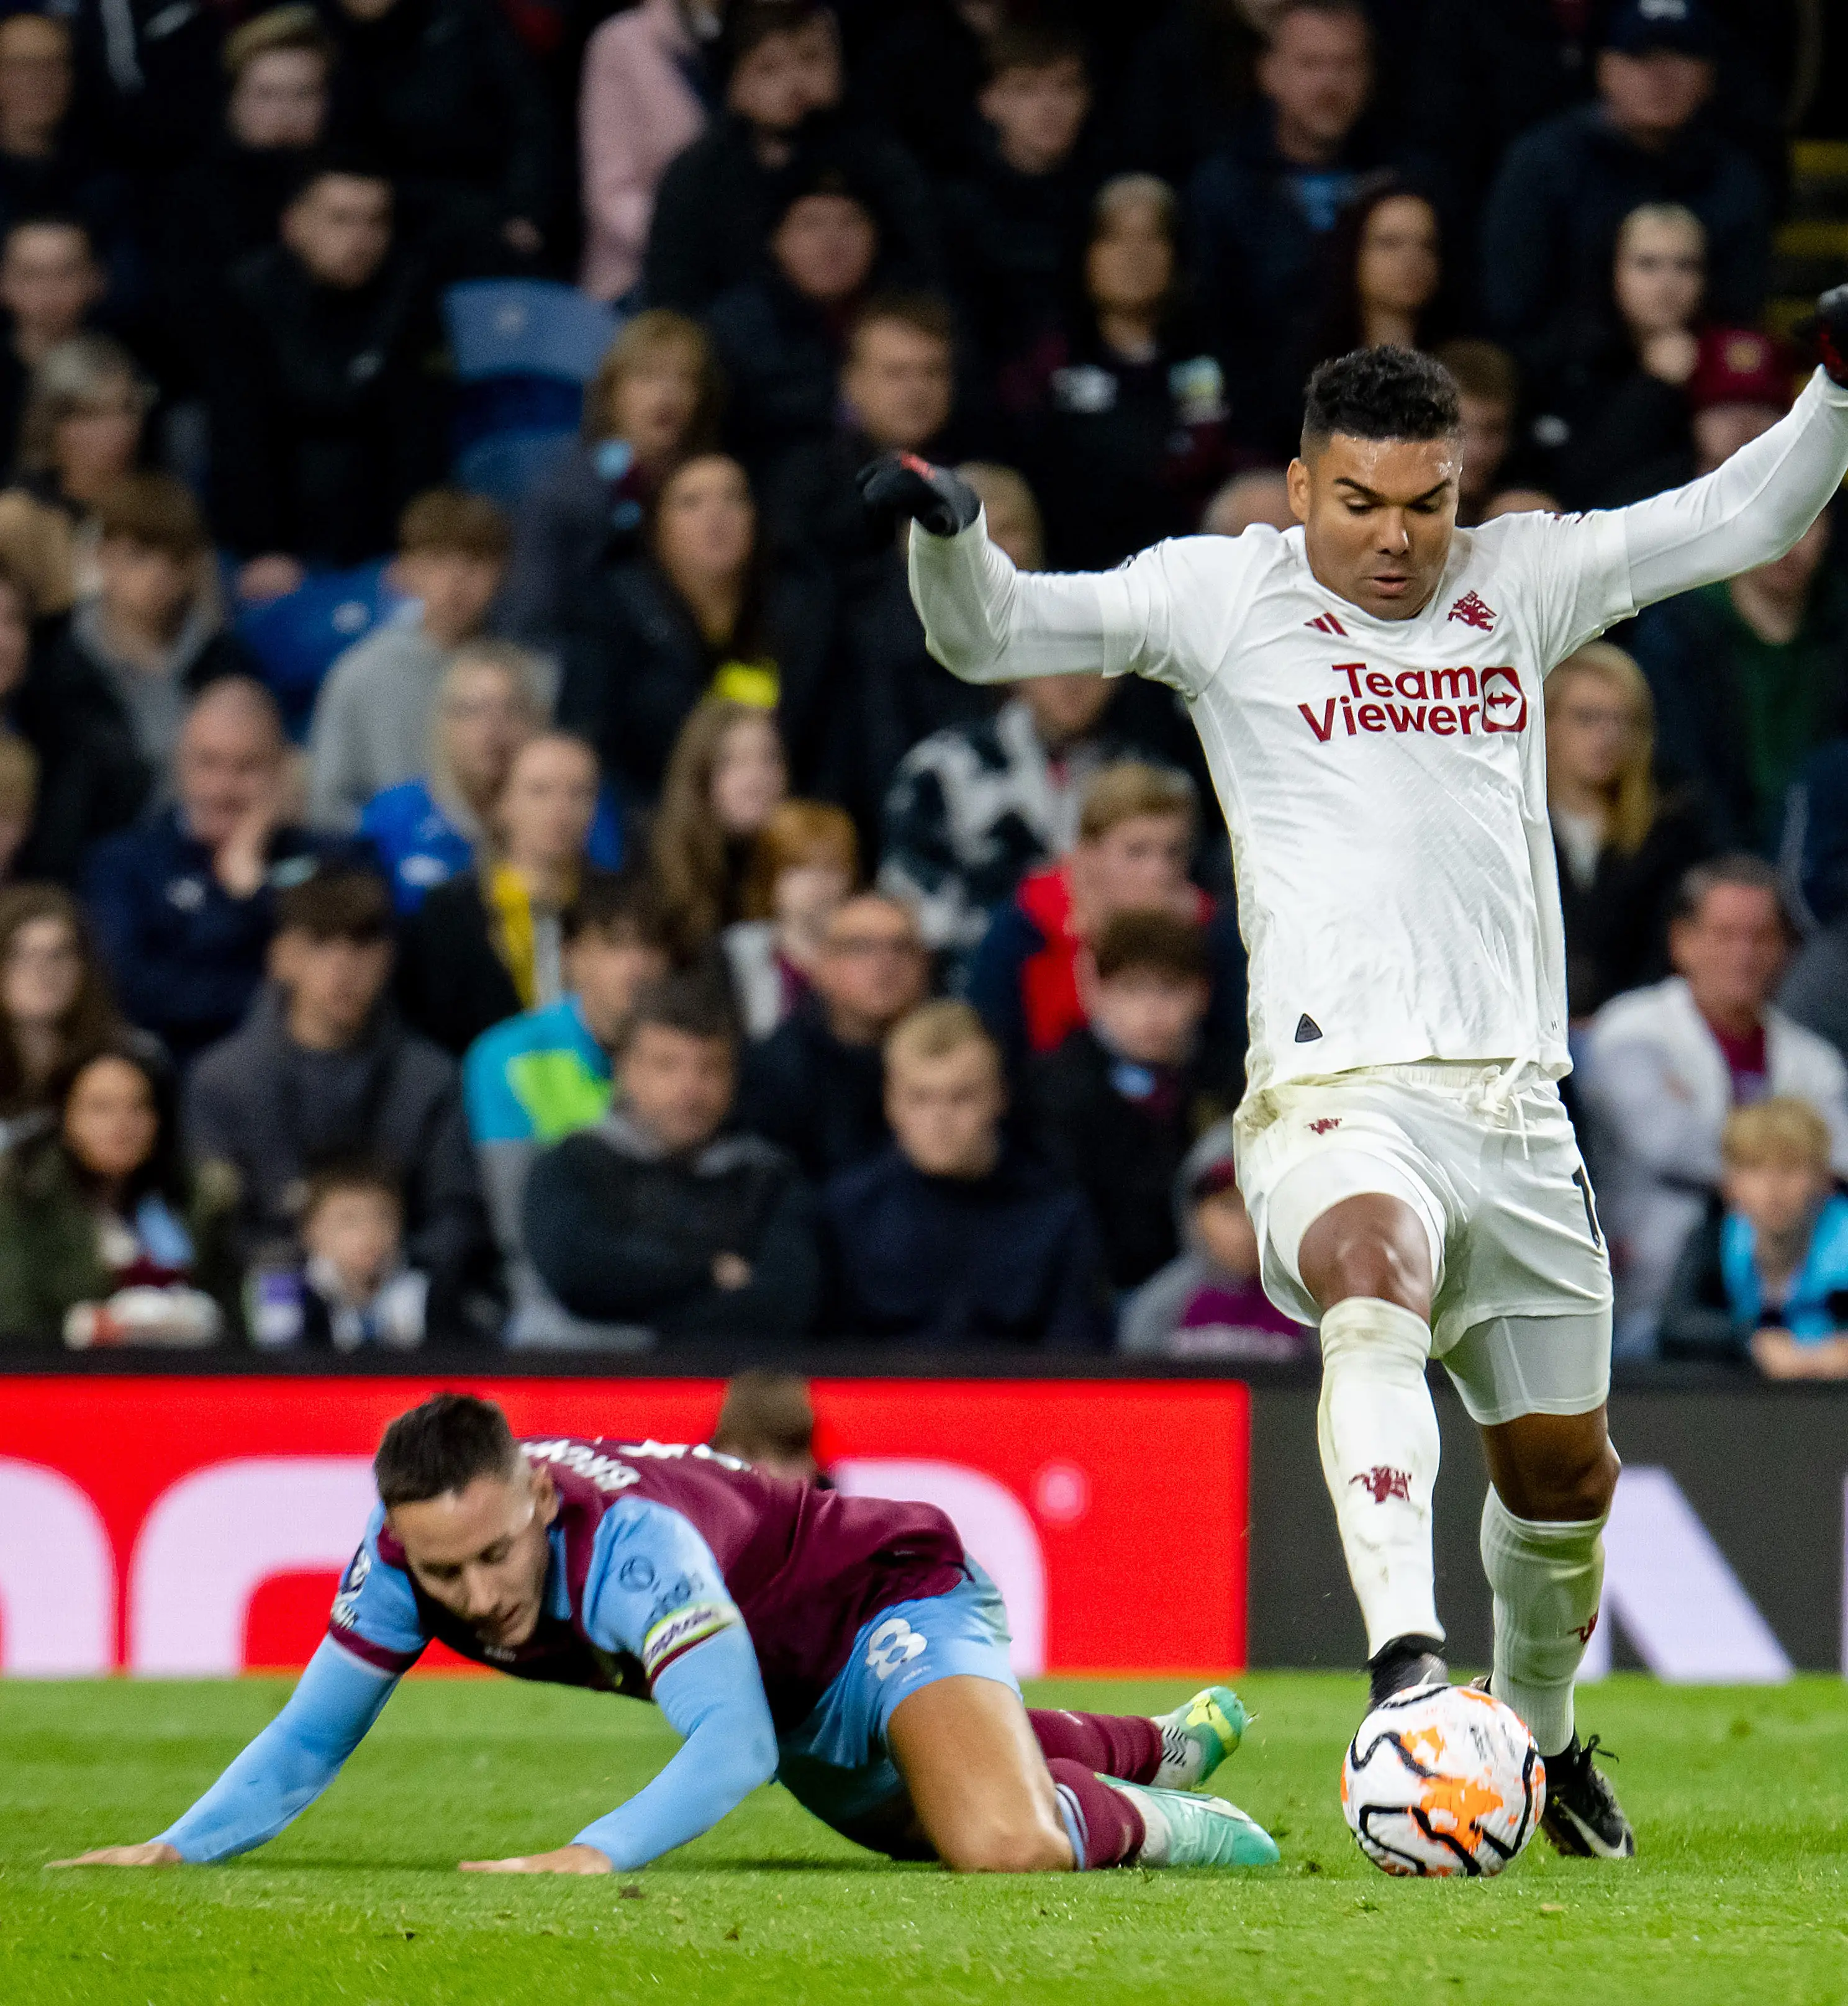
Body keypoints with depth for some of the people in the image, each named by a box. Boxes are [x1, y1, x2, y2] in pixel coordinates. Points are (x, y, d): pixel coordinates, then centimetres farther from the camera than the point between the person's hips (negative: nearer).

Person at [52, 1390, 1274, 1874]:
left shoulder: (632, 1542, -43)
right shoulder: (400, 1558, -24)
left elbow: (732, 1744, -50)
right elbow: (312, 1737, -13)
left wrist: (599, 1854, -64)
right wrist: (177, 1847, -27)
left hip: (890, 1600, -8)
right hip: (795, 1701, 8)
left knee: (1002, 1842, -34)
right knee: (922, 1817, 34)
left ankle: (1128, 1818, 0)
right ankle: (1166, 1748, 58)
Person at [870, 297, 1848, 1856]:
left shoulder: (1519, 583, 14)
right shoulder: (1223, 595, 5)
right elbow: (990, 633, 3)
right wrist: (947, 538, -17)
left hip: (1516, 1105, 5)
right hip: (1338, 1091, -5)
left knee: (1562, 1462, 11)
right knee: (1377, 1286, -36)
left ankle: (1542, 1730, 37)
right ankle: (1406, 1650, -50)